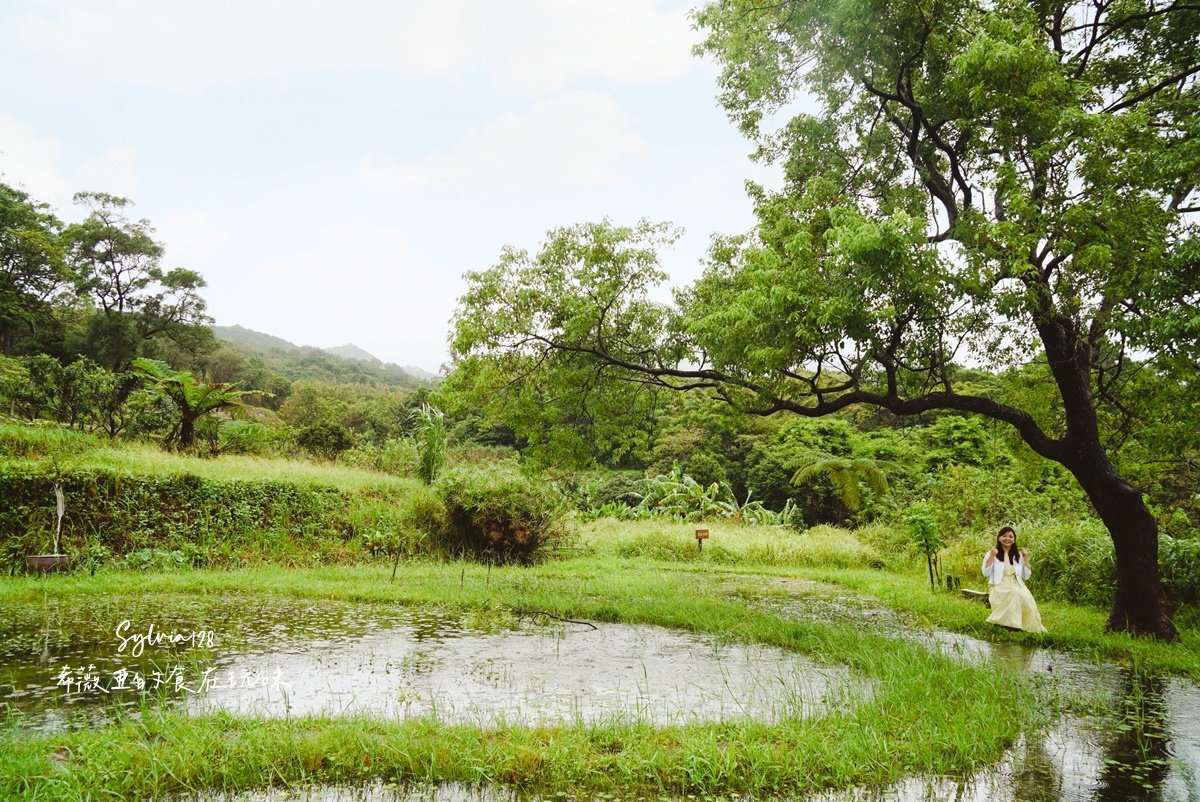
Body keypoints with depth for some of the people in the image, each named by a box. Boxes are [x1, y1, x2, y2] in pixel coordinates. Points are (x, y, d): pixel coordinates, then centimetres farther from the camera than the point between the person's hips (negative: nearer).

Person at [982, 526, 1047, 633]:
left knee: (1027, 599, -33)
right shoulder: (992, 553, 7)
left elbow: (1026, 576, 13)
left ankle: (1030, 628, -24)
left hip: (1016, 585, 3)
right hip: (999, 586, -3)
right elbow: (986, 573, -4)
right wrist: (992, 556, -10)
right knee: (1014, 594, -38)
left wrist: (1026, 559, 5)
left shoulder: (1018, 555, 17)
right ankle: (1012, 625, -33)